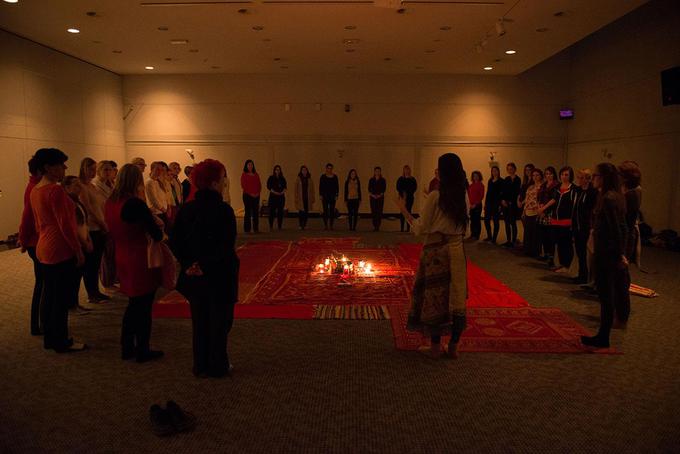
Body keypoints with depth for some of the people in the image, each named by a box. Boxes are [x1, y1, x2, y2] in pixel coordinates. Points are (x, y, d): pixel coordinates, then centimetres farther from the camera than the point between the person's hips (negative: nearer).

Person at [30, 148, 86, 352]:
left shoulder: (35, 190, 11)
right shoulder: (55, 190, -18)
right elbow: (65, 225, -19)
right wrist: (79, 251, -13)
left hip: (44, 249, 10)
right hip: (61, 251, -10)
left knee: (49, 295, 17)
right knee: (62, 298, 1)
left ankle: (49, 338, 27)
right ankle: (61, 342, 11)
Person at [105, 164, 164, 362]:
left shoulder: (110, 203, 2)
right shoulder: (136, 204, -21)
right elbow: (157, 235, -18)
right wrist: (156, 224, 3)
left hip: (122, 259, 7)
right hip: (141, 261, -7)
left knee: (133, 304, 21)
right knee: (143, 307, 8)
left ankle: (127, 348, 30)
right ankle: (143, 351, 20)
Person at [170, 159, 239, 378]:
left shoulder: (186, 209, -1)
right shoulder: (223, 210, -17)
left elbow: (175, 243, -2)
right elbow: (226, 247, -22)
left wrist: (189, 264, -2)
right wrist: (206, 267, -13)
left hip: (194, 276, 5)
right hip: (219, 277, -5)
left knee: (199, 321, 17)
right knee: (219, 321, 11)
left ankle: (201, 366, 28)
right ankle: (218, 366, 22)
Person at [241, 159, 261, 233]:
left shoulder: (256, 174, 13)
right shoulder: (244, 174, 0)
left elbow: (259, 185, 11)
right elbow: (243, 185, -6)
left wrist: (258, 193, -4)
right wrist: (250, 193, -12)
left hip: (256, 196, 4)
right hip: (247, 195, -4)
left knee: (256, 212, 4)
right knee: (248, 212, -4)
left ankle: (256, 229, 9)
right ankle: (247, 229, -1)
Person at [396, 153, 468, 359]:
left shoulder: (435, 197, -14)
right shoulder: (462, 197, 3)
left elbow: (420, 229, -11)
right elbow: (462, 227, 14)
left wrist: (404, 210, 0)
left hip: (436, 251, -5)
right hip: (456, 250, 5)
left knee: (435, 296, 4)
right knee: (456, 297, 9)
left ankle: (435, 347, 12)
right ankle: (453, 346, 17)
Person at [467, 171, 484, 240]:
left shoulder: (481, 185, -3)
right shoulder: (471, 185, 12)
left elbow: (481, 196, -7)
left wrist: (475, 204, -11)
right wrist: (471, 203, 2)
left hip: (477, 205, -5)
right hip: (472, 205, 5)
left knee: (477, 220, -3)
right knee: (472, 220, 7)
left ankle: (477, 235, 1)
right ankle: (472, 234, 14)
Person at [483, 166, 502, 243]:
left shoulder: (501, 181, -3)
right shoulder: (490, 180, 13)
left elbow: (502, 193, -8)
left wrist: (500, 205, -14)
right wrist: (485, 203, 12)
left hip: (496, 203, -6)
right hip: (489, 203, 6)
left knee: (495, 221, 0)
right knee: (486, 220, 6)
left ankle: (494, 239, 6)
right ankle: (489, 236, 22)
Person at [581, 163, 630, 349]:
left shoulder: (607, 199, -20)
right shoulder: (617, 196, 10)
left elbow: (616, 229, -21)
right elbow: (621, 227, 15)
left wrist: (619, 254, -15)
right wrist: (621, 252, 18)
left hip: (605, 252, -10)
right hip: (613, 252, 10)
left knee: (605, 295, -2)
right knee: (613, 291, 19)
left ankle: (603, 338, 6)